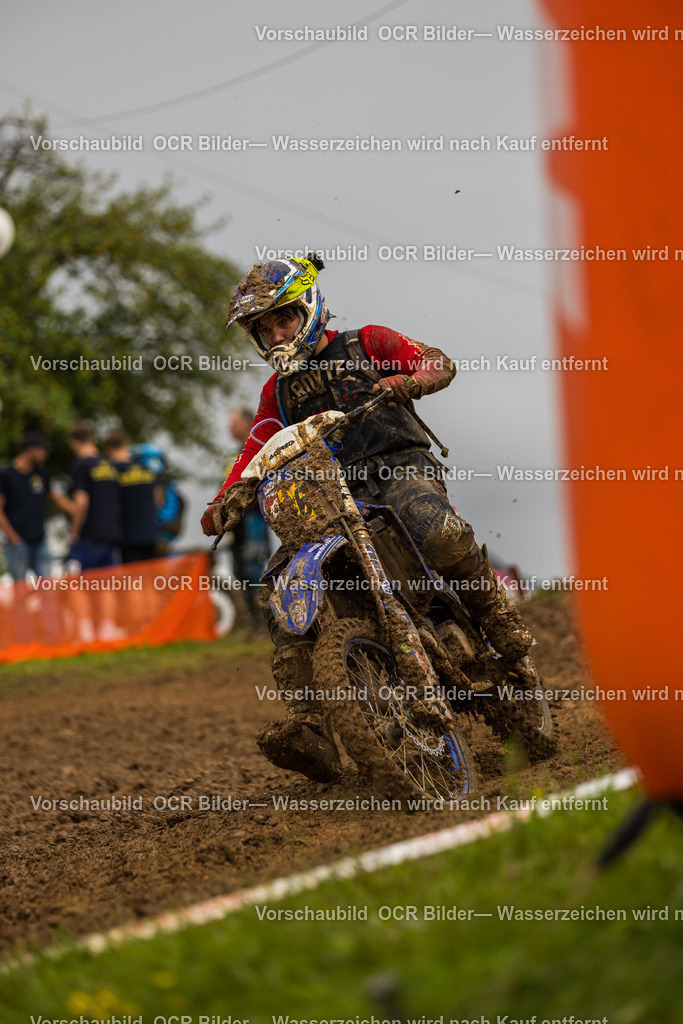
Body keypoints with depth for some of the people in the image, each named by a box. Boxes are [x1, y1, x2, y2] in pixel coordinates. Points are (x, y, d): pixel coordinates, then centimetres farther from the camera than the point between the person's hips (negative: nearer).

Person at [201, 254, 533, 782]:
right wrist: (226, 501, -1)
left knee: (442, 536, -39)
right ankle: (308, 728, -30)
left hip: (400, 467, -4)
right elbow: (255, 452, 18)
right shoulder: (279, 391, 25)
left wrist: (407, 381, -21)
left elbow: (440, 363, 2)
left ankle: (497, 616, -11)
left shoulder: (367, 344, 12)